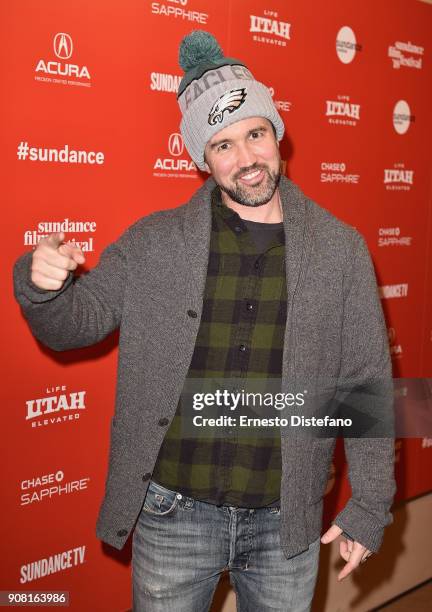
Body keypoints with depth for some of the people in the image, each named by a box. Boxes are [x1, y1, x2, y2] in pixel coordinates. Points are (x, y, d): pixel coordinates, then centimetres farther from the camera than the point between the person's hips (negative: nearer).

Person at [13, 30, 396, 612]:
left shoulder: (340, 249, -3)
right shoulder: (153, 243, -4)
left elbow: (369, 384, 1)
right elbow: (74, 324, 2)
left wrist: (371, 505, 1)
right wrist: (41, 285, -21)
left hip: (286, 522, 1)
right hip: (173, 515, 0)